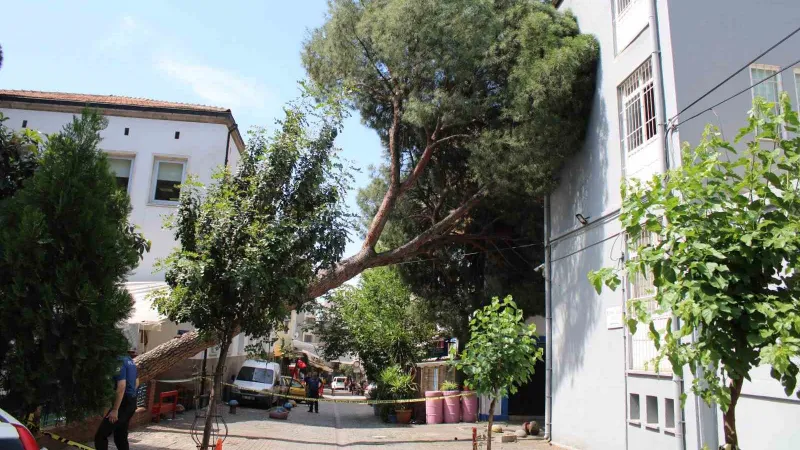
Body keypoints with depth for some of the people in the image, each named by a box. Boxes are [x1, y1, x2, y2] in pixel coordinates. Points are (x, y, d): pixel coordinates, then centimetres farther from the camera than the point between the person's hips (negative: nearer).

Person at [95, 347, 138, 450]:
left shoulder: (120, 361, -16)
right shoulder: (130, 360, 14)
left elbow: (121, 387, -23)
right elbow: (135, 382, 23)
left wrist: (115, 410, -22)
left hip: (123, 403, -10)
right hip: (132, 402, 10)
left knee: (100, 436, -5)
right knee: (121, 436, 16)